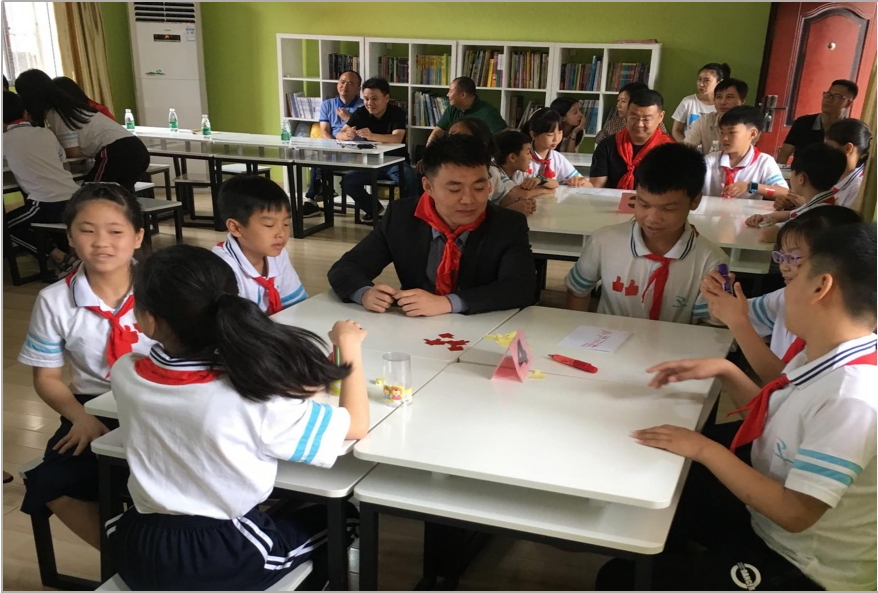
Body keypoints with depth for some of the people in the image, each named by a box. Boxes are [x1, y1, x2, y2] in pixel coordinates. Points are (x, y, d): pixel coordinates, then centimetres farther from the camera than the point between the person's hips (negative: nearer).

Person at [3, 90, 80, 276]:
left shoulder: (6, 140, 5)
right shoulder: (46, 133, 16)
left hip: (49, 202, -5)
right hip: (75, 197, 5)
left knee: (9, 224, 17)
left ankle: (61, 258, 4)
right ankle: (71, 252, 18)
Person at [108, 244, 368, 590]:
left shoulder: (125, 376, -11)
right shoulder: (252, 400, -26)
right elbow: (356, 425, -16)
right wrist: (350, 347, -3)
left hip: (139, 554, 5)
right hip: (225, 562, -4)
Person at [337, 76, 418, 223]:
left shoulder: (398, 113, -11)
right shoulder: (360, 113, -1)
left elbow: (397, 138, -29)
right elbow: (339, 134, -8)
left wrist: (371, 136, -48)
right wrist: (347, 135, -36)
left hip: (396, 160, -4)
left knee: (410, 181, -34)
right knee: (347, 182, -19)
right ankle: (373, 209, 6)